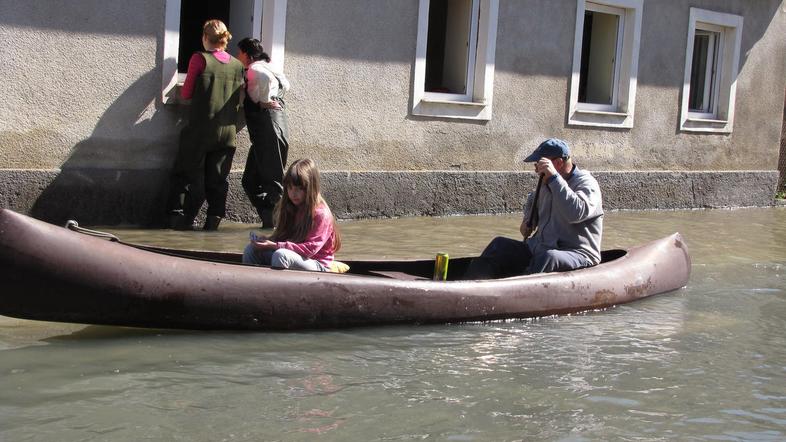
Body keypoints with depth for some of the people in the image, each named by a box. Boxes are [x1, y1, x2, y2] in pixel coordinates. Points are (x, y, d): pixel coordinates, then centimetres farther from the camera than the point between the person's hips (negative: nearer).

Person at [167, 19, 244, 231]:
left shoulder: (199, 59, -7)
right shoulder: (236, 65, 4)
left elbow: (186, 93, -2)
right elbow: (239, 100, 10)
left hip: (201, 127, -3)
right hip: (227, 131, 3)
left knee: (190, 174, 7)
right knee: (218, 178, 10)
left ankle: (181, 218, 5)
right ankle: (214, 218, 7)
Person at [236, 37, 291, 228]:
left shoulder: (254, 68, -7)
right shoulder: (266, 67, 19)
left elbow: (265, 77, -30)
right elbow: (285, 85, 32)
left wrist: (264, 101, -17)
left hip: (268, 131, -9)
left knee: (272, 179, -8)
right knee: (251, 180, 12)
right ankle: (270, 221, 10)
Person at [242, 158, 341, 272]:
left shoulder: (321, 214, -14)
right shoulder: (288, 208, 11)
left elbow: (310, 249, -21)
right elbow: (280, 235, 15)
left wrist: (276, 246, -26)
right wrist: (269, 241, -9)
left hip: (317, 265, -8)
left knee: (281, 254, -35)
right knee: (251, 249, -8)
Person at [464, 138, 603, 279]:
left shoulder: (586, 184, -10)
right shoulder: (545, 184, 13)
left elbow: (577, 213, -32)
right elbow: (533, 201, 38)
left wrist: (554, 177, -32)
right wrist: (528, 220, 16)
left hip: (577, 255, -7)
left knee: (547, 257, -38)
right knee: (500, 244, -8)